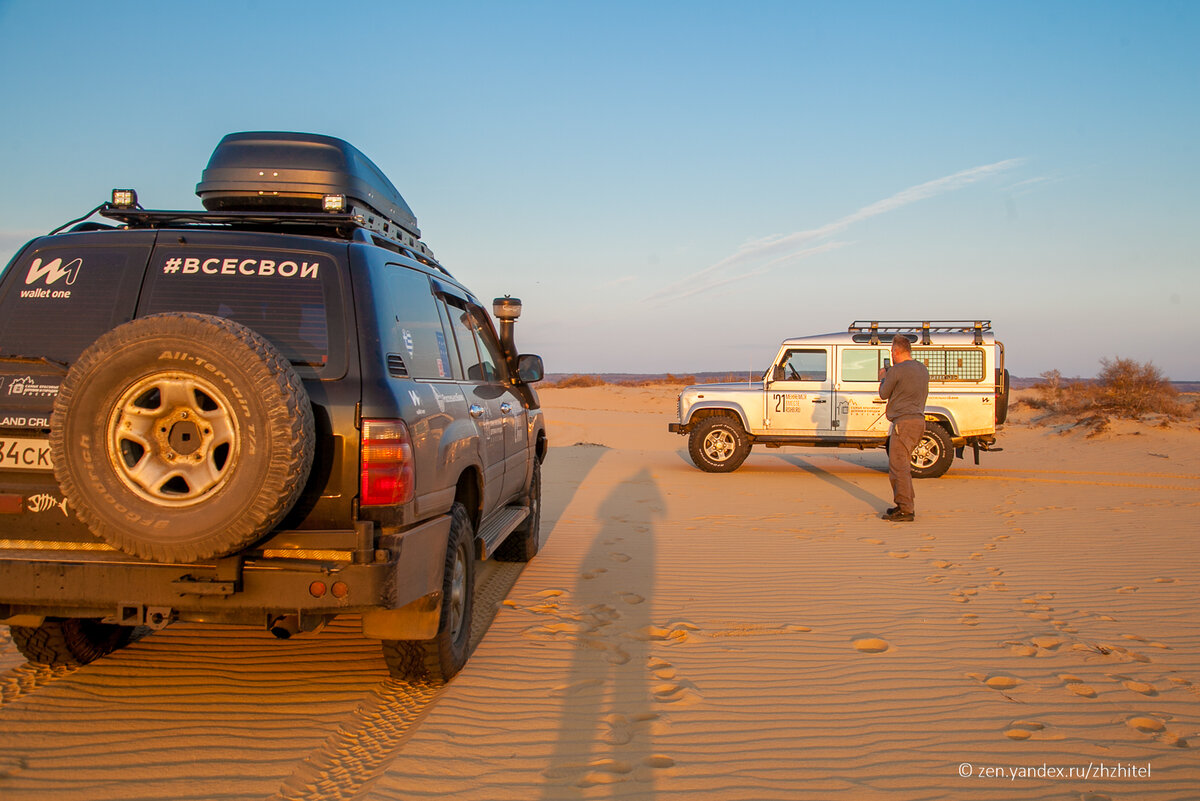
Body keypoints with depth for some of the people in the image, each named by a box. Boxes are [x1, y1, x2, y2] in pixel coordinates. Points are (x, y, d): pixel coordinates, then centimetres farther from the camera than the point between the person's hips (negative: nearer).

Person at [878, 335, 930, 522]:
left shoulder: (897, 370, -13)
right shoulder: (922, 369, 14)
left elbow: (884, 394, -2)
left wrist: (883, 377, 18)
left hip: (904, 422, -9)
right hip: (919, 420, 9)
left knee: (898, 467, -6)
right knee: (902, 465, 18)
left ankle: (906, 510, -7)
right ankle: (905, 505, 22)